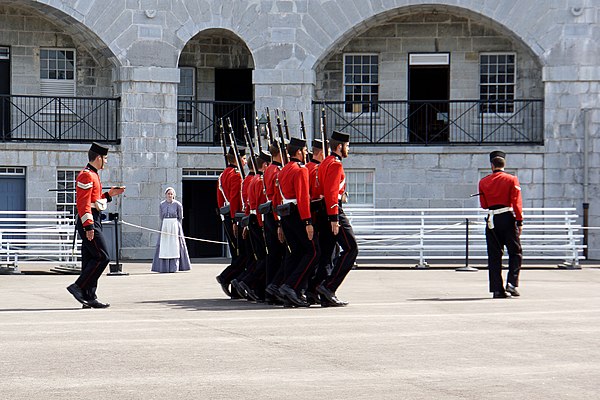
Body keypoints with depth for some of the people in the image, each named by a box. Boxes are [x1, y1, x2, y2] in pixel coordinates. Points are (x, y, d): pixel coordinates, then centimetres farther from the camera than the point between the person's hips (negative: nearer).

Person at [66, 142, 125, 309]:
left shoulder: (92, 175, 20)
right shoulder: (87, 175, -12)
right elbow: (83, 203, -20)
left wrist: (109, 194, 18)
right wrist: (89, 226, -24)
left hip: (92, 221, 11)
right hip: (89, 221, -11)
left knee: (90, 260, 8)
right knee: (102, 257, -13)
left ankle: (89, 298, 7)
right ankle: (79, 287, -11)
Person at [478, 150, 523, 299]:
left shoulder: (483, 182, 4)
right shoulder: (511, 179, -3)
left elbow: (483, 204, 11)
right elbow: (517, 202, -8)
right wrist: (519, 222, -4)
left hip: (492, 220, 2)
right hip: (508, 219, -2)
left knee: (494, 256, 4)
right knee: (516, 253, 8)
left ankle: (497, 289, 0)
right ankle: (511, 283, -6)